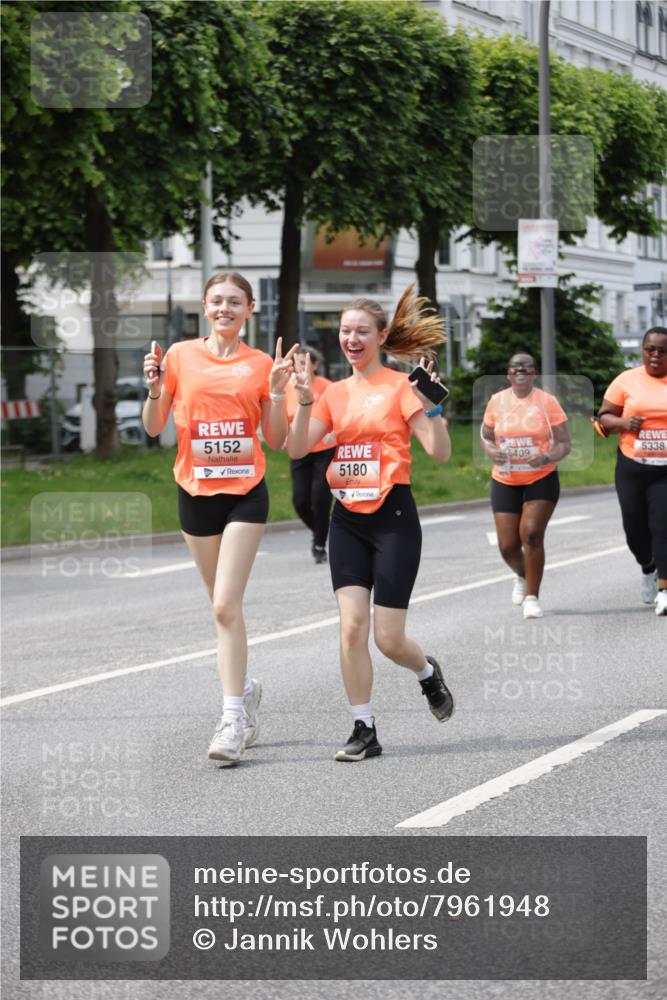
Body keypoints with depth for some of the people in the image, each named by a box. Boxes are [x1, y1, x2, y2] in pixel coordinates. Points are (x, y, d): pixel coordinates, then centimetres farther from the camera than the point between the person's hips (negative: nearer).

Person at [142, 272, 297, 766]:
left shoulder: (261, 364, 1)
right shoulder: (181, 356, 2)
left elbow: (276, 440, 3)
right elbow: (154, 428, 5)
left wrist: (277, 390, -10)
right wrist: (155, 388, -12)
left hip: (245, 493, -2)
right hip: (197, 493, 2)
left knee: (226, 605, -13)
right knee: (225, 605, 11)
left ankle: (233, 719, -12)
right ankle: (244, 687, 33)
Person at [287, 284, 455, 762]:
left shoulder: (400, 386, -6)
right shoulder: (337, 392, 9)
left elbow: (440, 453, -11)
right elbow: (297, 449, 1)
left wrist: (431, 408, -25)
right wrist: (304, 400, -11)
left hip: (393, 517, -4)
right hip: (348, 520, 4)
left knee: (388, 639, -3)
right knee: (351, 626, -7)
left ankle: (428, 673, 31)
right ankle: (364, 730, 2)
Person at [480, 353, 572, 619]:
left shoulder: (547, 402, -5)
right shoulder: (497, 401, 2)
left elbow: (565, 443, -3)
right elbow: (485, 436, 13)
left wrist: (547, 458, -23)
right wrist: (492, 452, -9)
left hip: (541, 480, -3)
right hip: (505, 482, 3)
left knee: (531, 533, -19)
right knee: (507, 545, 0)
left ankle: (532, 596, -8)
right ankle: (522, 576, 35)